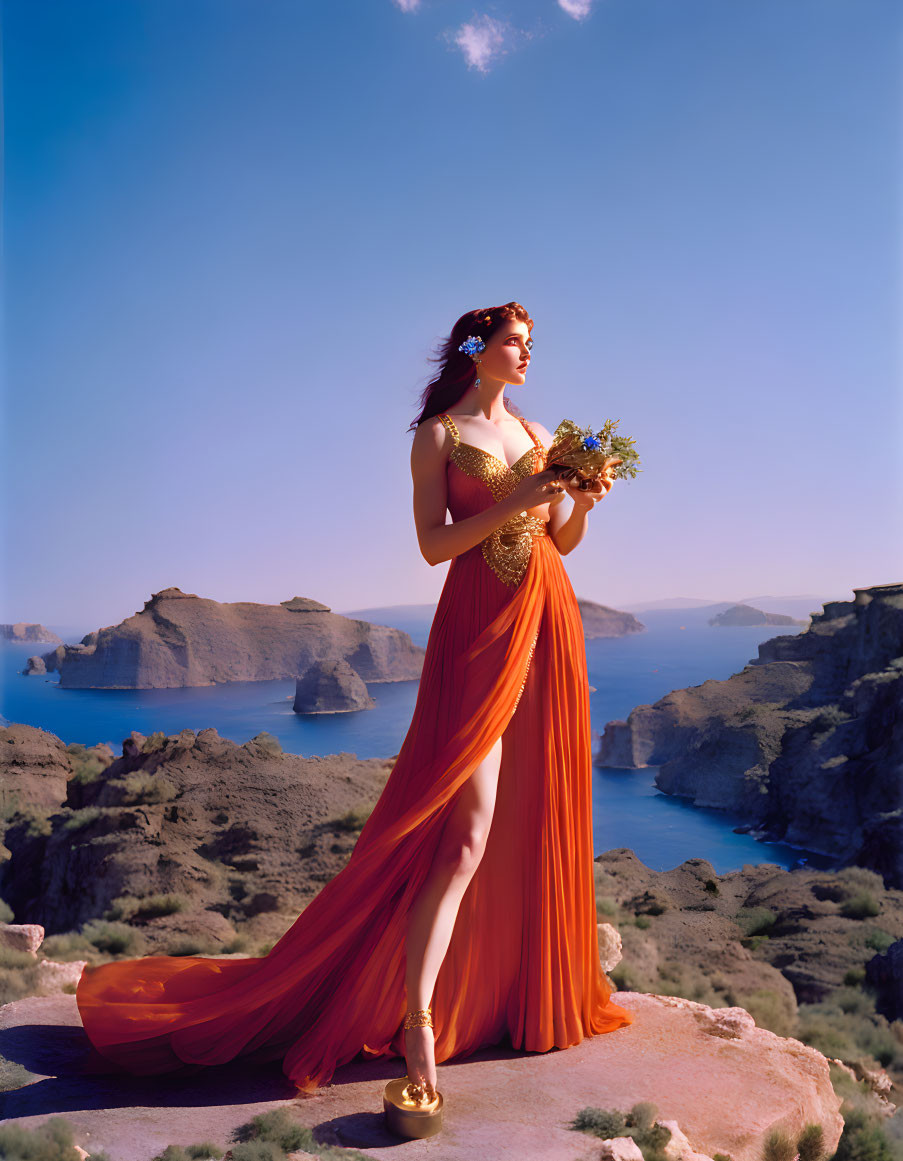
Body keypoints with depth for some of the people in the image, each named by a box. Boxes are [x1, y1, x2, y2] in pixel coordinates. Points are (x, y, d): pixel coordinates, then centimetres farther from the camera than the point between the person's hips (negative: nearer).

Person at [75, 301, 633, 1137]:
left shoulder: (538, 434, 18)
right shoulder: (437, 434, 2)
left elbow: (561, 543, 18)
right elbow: (433, 544, -7)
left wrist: (584, 501, 0)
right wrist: (511, 502, -16)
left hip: (549, 625, 6)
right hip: (479, 630, -6)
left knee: (540, 822, 10)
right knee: (464, 837, -13)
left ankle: (540, 991, 25)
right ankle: (417, 1043, -8)